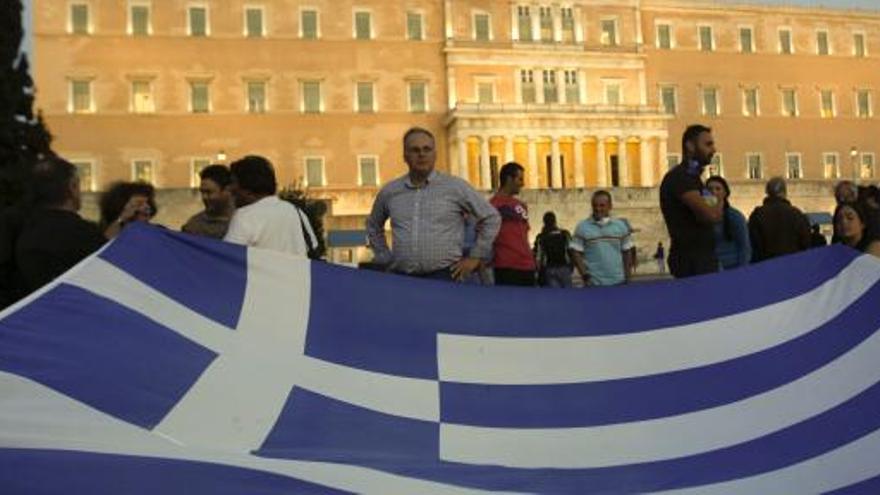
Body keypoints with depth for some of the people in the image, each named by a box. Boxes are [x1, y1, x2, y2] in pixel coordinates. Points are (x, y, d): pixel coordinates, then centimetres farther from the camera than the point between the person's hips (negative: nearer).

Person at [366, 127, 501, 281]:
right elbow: (373, 226, 28)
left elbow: (491, 218, 7)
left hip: (443, 276, -2)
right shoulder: (389, 192, 11)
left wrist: (475, 257, 5)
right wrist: (385, 258, 18)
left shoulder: (455, 187, 3)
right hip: (401, 277, 3)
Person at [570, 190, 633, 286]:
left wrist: (628, 276, 5)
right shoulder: (582, 227, -2)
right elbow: (576, 254, -2)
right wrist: (584, 274, -11)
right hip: (593, 283, -3)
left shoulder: (620, 226, 6)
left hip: (618, 282, 3)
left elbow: (626, 253, 11)